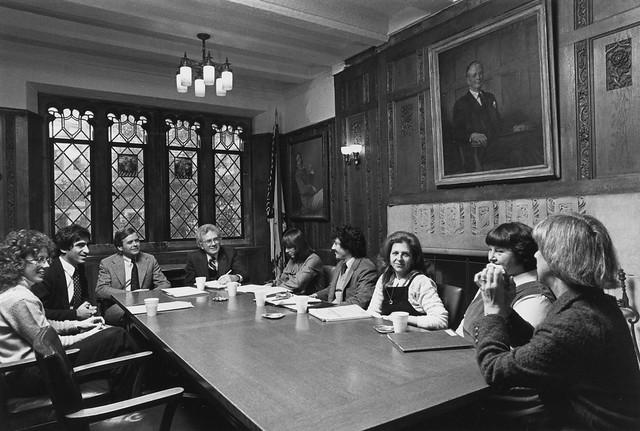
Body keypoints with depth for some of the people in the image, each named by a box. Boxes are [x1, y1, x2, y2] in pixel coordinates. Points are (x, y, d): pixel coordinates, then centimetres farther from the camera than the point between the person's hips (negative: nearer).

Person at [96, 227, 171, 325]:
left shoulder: (150, 260, 10)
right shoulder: (107, 263, 5)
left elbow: (165, 284, 8)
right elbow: (100, 290, -5)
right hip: (116, 309, -2)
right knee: (124, 312, -38)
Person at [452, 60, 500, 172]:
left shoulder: (490, 98, 22)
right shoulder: (460, 103, 8)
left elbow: (497, 123, 17)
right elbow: (457, 132, 0)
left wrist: (487, 139, -2)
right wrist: (472, 136, -19)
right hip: (472, 151, -3)